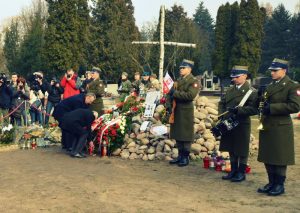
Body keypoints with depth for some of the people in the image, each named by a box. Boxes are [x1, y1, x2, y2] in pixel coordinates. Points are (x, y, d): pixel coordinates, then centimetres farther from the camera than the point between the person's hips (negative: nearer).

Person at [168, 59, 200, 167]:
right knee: (177, 134, 11)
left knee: (185, 135, -1)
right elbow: (171, 93, 18)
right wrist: (170, 102, -4)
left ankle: (186, 158, 8)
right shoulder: (179, 81, 17)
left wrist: (175, 93, -17)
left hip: (185, 112, -7)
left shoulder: (194, 81, -7)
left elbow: (190, 95, -21)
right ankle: (180, 156, 21)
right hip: (176, 111, 7)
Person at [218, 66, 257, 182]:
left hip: (242, 125, -6)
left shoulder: (251, 92, -9)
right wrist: (222, 114, -1)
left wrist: (238, 110, -26)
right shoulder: (230, 90, 12)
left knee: (242, 150, 4)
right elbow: (222, 103, 16)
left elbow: (253, 109, -18)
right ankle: (233, 171, 28)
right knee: (231, 149, 15)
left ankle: (241, 173, 17)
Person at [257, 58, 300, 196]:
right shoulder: (270, 86, 17)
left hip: (281, 128, -7)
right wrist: (262, 104, 1)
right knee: (267, 157, 12)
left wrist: (271, 108, -20)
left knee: (279, 159, 0)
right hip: (266, 126, 7)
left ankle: (279, 185, 12)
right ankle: (271, 183, 24)